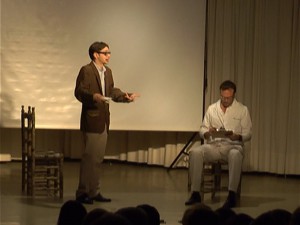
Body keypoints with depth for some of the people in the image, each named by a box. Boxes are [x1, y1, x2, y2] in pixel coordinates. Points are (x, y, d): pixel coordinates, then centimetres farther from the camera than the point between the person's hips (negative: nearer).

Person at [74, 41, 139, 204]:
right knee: (89, 157, -7)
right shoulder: (86, 71, -11)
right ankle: (83, 192, 0)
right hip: (91, 119, -8)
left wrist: (124, 96, 5)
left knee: (98, 158, 12)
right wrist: (93, 96, -34)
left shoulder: (107, 71, 14)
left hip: (103, 120, 8)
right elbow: (79, 92, -17)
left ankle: (94, 192, 19)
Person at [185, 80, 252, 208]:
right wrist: (207, 133, -11)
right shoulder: (212, 109, 14)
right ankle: (195, 193, -28)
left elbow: (247, 134, 5)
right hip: (213, 145, 2)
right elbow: (202, 130, 14)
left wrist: (237, 136, -18)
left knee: (235, 154, -41)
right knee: (195, 152, -30)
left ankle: (232, 195, -38)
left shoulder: (242, 110, 7)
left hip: (233, 145, -2)